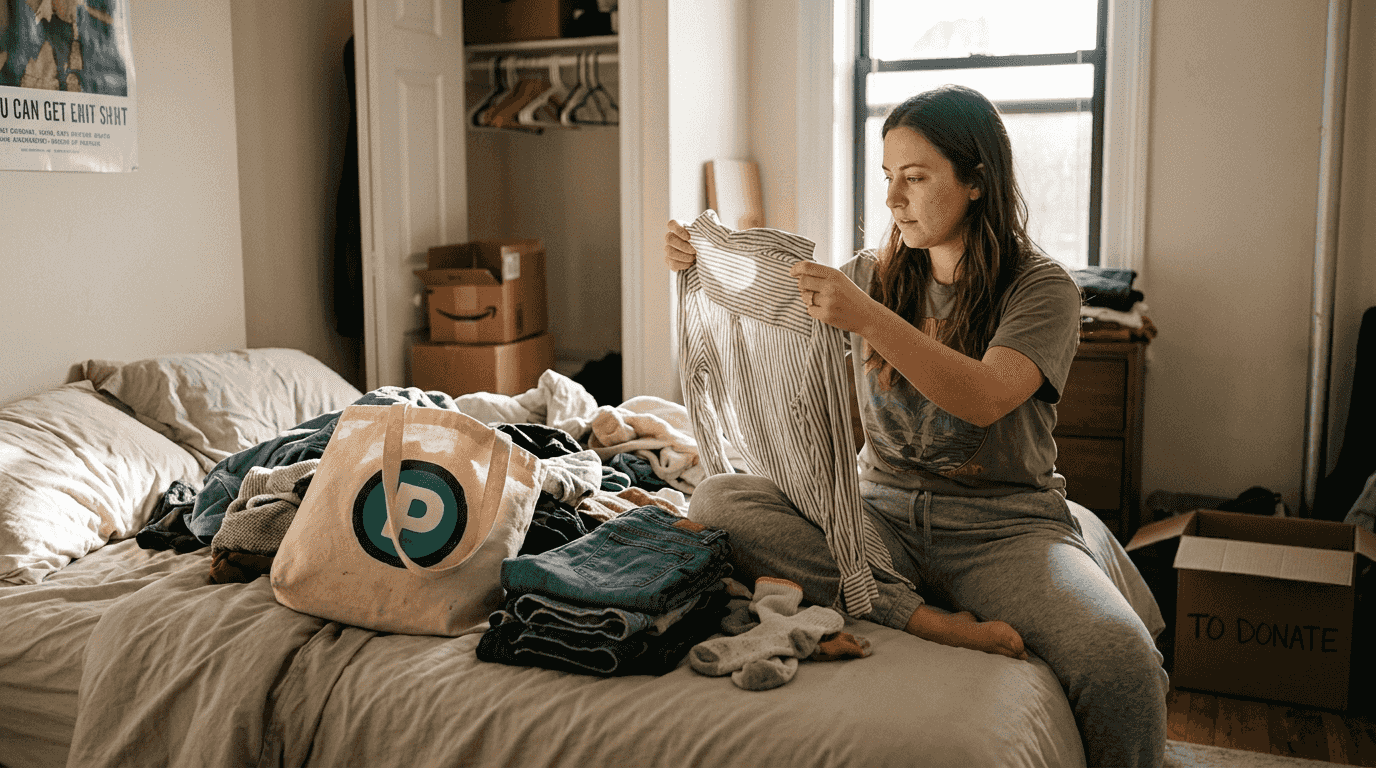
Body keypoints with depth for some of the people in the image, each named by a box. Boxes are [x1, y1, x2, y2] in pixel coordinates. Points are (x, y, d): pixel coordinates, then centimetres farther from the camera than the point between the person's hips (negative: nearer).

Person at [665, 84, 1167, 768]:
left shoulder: (1041, 287, -3)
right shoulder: (875, 276, 10)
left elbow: (985, 398, -22)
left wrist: (868, 318, -33)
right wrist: (700, 268, 3)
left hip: (1002, 525, -4)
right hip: (881, 510, 4)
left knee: (1124, 666, -34)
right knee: (717, 500, -23)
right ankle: (926, 621, -31)